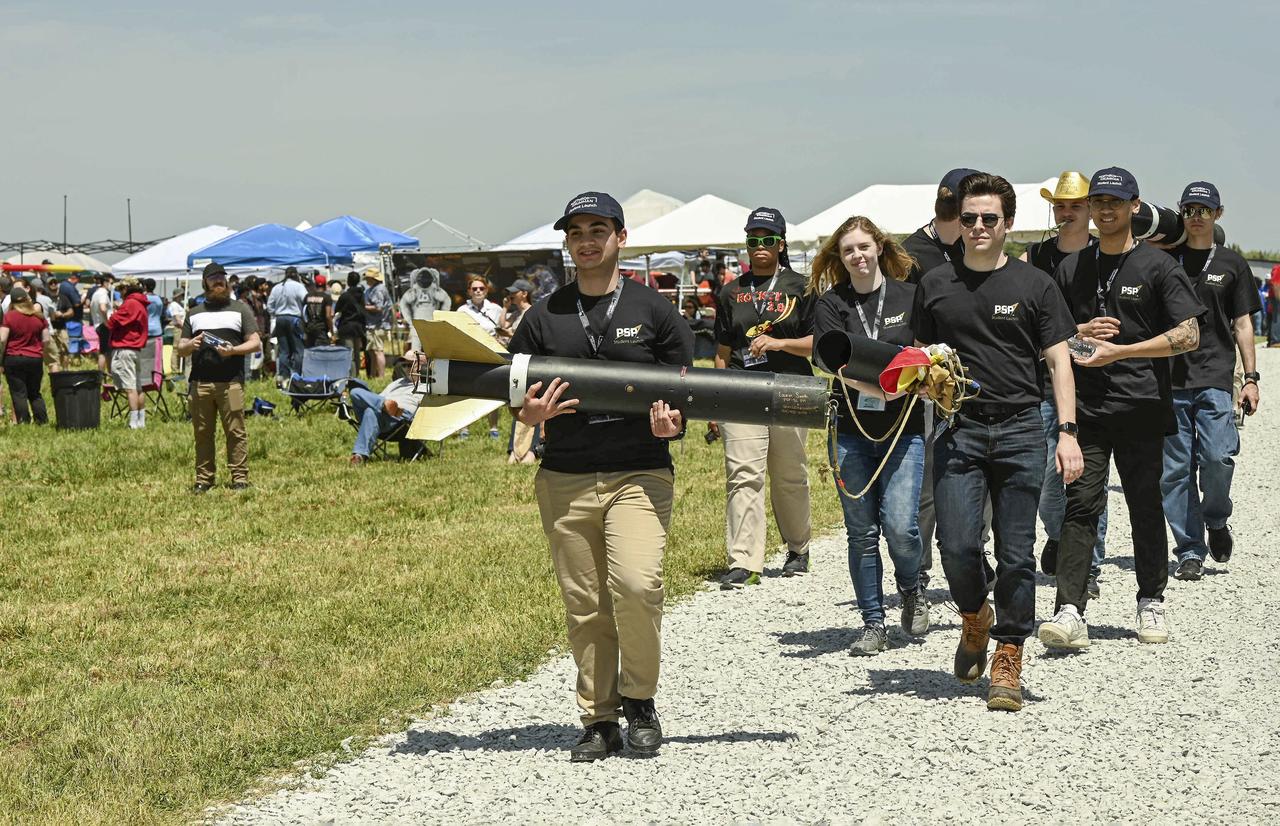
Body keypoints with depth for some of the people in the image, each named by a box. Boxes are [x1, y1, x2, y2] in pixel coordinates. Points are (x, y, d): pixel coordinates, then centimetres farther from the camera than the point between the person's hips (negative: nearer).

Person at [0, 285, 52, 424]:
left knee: (19, 393, 2)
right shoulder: (39, 316, 1)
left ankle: (23, 422, -1)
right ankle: (42, 420, 11)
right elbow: (46, 340, 3)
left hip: (14, 359, -3)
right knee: (35, 393, 16)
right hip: (36, 360, 3)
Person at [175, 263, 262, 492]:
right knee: (202, 432, 3)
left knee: (235, 431, -7)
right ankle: (204, 478, 9)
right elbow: (180, 349, 19)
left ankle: (239, 477, -4)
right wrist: (190, 345, -5)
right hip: (200, 382, 3)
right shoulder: (194, 314, 21)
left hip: (231, 381, -3)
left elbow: (255, 343, 5)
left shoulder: (240, 309, 12)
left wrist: (233, 350, -12)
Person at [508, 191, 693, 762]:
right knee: (585, 608, 4)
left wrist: (671, 424, -11)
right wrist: (533, 414, -8)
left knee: (636, 585, -21)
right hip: (564, 480, 3)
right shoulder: (543, 317, 12)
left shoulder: (654, 310, 8)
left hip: (639, 474, -2)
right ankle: (599, 721, 15)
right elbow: (513, 399, 16)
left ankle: (640, 700, 1)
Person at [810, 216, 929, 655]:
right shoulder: (831, 303, 4)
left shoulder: (910, 297, 4)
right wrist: (880, 386, -24)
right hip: (851, 432, 1)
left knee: (900, 526, -11)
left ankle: (911, 589, 21)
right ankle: (873, 623, 14)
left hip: (903, 428, -1)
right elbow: (831, 360, -10)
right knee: (862, 532, 4)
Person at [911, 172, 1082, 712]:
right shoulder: (935, 285, 10)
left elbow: (1058, 363, 3)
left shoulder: (1034, 285, 4)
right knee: (956, 547, -8)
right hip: (958, 430, 1)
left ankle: (1008, 660, 10)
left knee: (1016, 554, 0)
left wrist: (1067, 432, -6)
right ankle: (975, 619, 22)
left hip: (1019, 429, -1)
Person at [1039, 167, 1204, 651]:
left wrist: (1119, 350, -14)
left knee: (1145, 505, 6)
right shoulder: (1070, 269, 14)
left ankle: (1151, 602, 22)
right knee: (1080, 503, -9)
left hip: (1141, 408, -2)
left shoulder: (1158, 267, 2)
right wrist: (1081, 332, -2)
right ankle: (1070, 611, -16)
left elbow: (1188, 336, -7)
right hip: (1086, 407, 2)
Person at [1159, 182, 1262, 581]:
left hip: (1216, 378, -1)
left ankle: (1216, 520, 13)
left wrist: (1251, 377, 5)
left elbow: (1242, 324, 12)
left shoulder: (1231, 263, 10)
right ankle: (1190, 551, 10)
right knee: (1175, 470, 0)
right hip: (1170, 378, 1)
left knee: (1217, 457, -16)